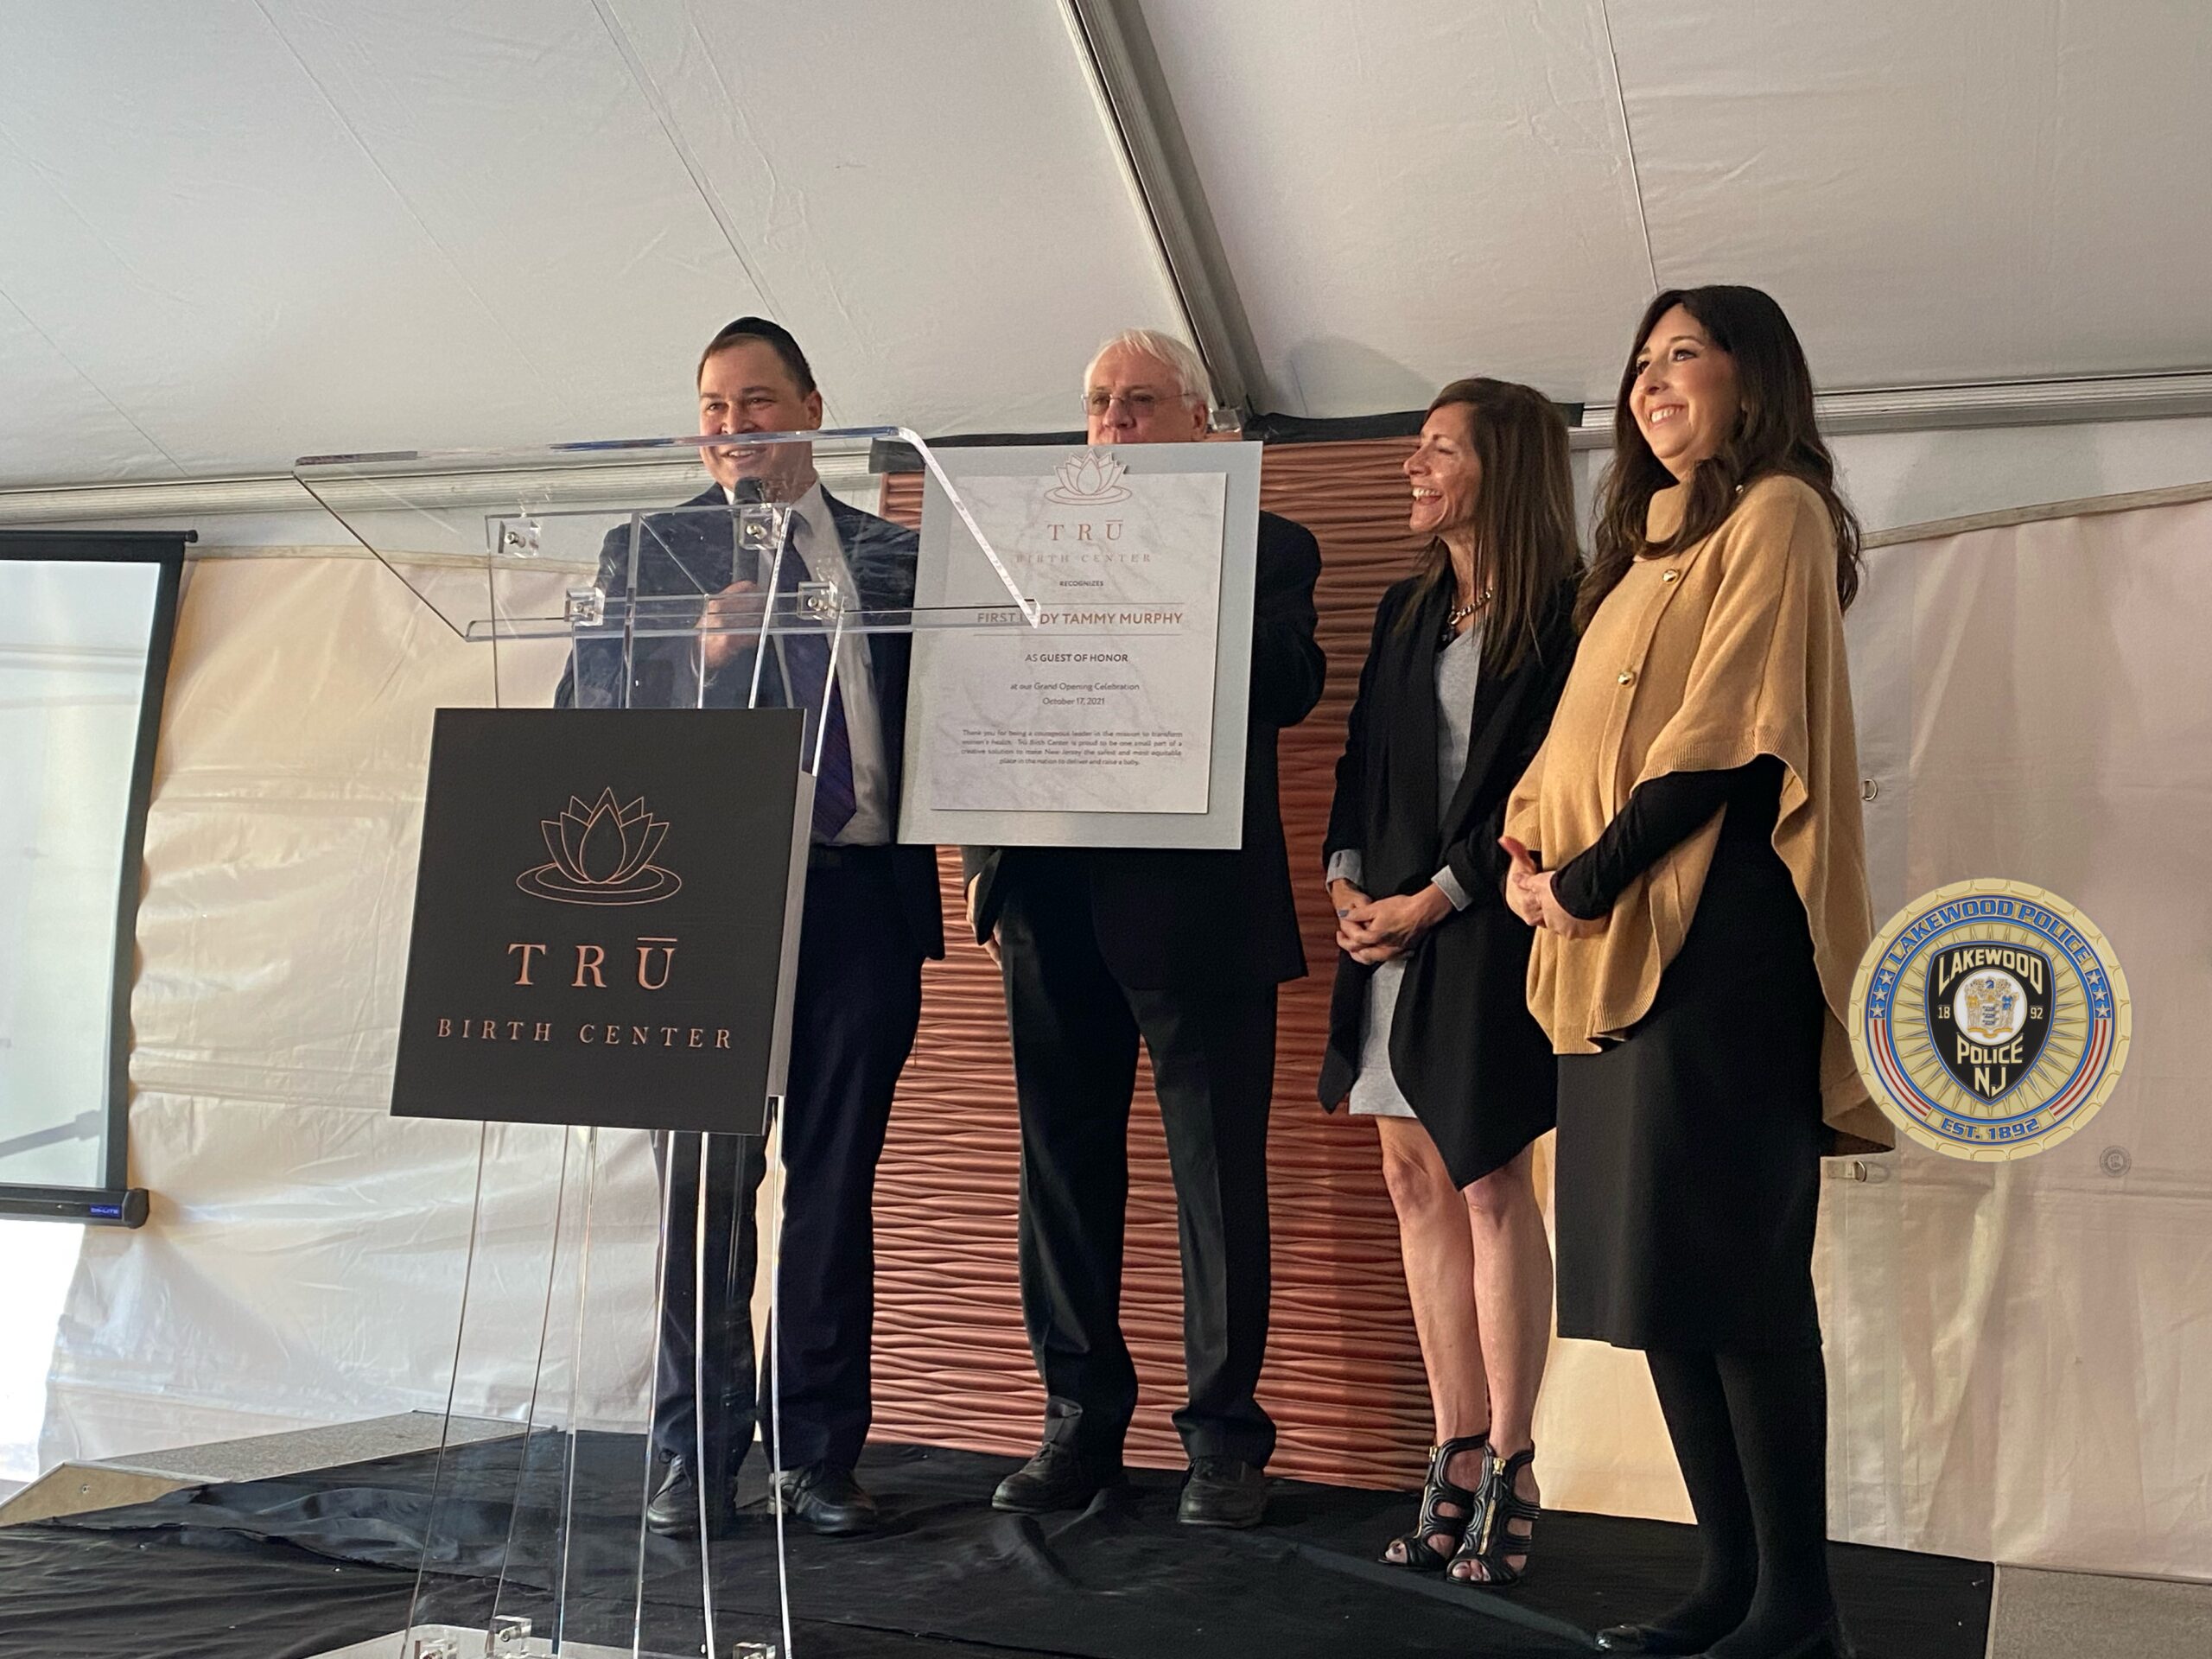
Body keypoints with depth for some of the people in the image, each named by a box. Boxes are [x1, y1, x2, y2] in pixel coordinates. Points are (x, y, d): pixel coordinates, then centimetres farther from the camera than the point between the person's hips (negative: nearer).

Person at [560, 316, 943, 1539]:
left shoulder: (891, 554, 14)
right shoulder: (650, 549, 10)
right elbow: (588, 710, 1)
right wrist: (697, 656, -15)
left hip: (862, 895, 2)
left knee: (837, 1180, 6)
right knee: (707, 1179, 1)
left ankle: (818, 1450, 15)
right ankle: (695, 1453, 11)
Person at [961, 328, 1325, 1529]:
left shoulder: (1263, 548, 7)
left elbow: (1291, 688, -11)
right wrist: (987, 860, 1)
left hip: (1196, 900, -4)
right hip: (1056, 899, 4)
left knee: (1218, 1173, 1)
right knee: (1063, 1166, 8)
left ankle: (1224, 1433, 12)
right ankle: (1081, 1418, 20)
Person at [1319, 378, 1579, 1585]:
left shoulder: (1564, 613, -6)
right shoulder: (1406, 611, 17)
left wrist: (1434, 898, -14)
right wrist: (1346, 878, 1)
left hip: (1484, 926, -7)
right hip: (1388, 923, 7)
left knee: (1490, 1180, -4)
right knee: (1416, 1180, 6)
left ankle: (1510, 1472, 6)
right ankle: (1458, 1455, 14)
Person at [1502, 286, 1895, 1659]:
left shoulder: (1777, 515, -2)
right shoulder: (1654, 543, 24)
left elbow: (1726, 732, -13)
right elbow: (1590, 736, 20)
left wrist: (1589, 880, -12)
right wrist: (1530, 848, 2)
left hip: (1717, 930, -9)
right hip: (1622, 941, 9)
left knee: (1732, 1269, -8)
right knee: (1658, 1268, 7)